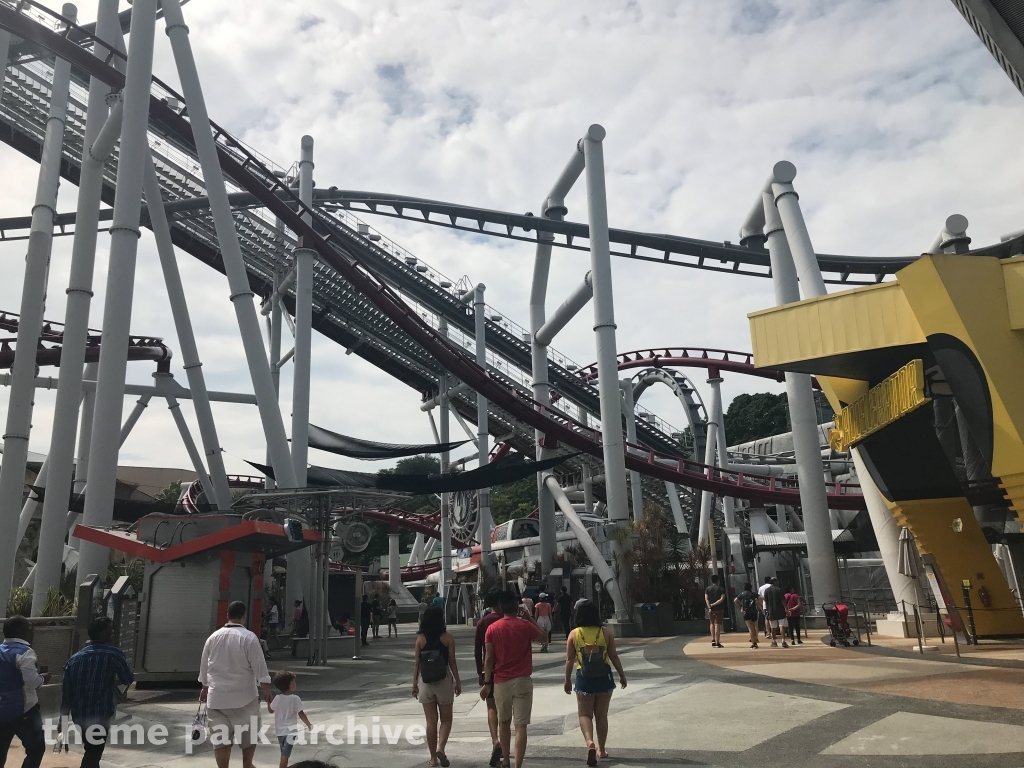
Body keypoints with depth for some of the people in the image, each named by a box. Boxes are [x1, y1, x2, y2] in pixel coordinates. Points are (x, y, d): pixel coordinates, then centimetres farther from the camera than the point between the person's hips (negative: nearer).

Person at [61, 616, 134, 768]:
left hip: (79, 714, 6)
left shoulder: (75, 658, 6)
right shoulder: (113, 654, -9)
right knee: (93, 754, 0)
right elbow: (129, 680, -2)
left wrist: (63, 719, 11)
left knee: (92, 751, 23)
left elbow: (66, 693, 5)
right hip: (101, 713, -6)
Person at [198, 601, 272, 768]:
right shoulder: (249, 637, -12)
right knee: (249, 733, 16)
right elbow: (259, 665, -13)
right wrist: (265, 688, -6)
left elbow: (204, 666, 14)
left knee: (220, 736, 7)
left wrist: (205, 687, 28)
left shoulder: (213, 637, 3)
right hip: (244, 695, -3)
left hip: (217, 695, 3)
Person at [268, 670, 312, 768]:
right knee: (285, 755, -6)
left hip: (279, 731, 6)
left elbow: (270, 710, 11)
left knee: (284, 754, 22)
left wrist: (268, 701, 27)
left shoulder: (277, 698, -4)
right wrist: (309, 725, -5)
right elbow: (301, 714, -17)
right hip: (290, 731, -6)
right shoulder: (295, 699, -17)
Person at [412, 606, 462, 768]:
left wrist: (414, 684, 9)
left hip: (425, 682, 2)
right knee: (446, 719, 12)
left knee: (431, 721, 11)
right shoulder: (447, 637, -6)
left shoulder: (420, 638, -2)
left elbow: (417, 663, 0)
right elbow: (452, 662, -5)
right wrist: (458, 681, 4)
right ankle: (440, 748, -9)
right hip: (444, 682, -2)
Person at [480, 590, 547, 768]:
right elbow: (543, 636, 12)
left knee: (504, 722, 20)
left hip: (501, 681, 2)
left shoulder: (492, 629, -2)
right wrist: (529, 618, 14)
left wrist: (487, 683, 2)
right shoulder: (525, 625, -6)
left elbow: (489, 658, -3)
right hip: (522, 681, -2)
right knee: (521, 725, -1)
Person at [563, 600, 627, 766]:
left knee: (585, 714, 9)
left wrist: (567, 680, 8)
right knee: (601, 715, 15)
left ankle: (590, 743, -14)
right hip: (603, 678, 1)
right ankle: (601, 749, 23)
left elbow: (570, 660, -3)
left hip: (584, 679, -1)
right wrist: (622, 675, 11)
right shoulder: (606, 632, -5)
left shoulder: (574, 634, -6)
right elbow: (614, 656, -1)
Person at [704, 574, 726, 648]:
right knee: (717, 625, -3)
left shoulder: (708, 589, 6)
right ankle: (717, 643, -5)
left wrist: (709, 607, -11)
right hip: (719, 609, -3)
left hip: (711, 609, 3)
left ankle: (713, 640, 11)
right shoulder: (721, 588, -1)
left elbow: (706, 599, -4)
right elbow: (722, 599, -12)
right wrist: (714, 604, -11)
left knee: (712, 624, 18)